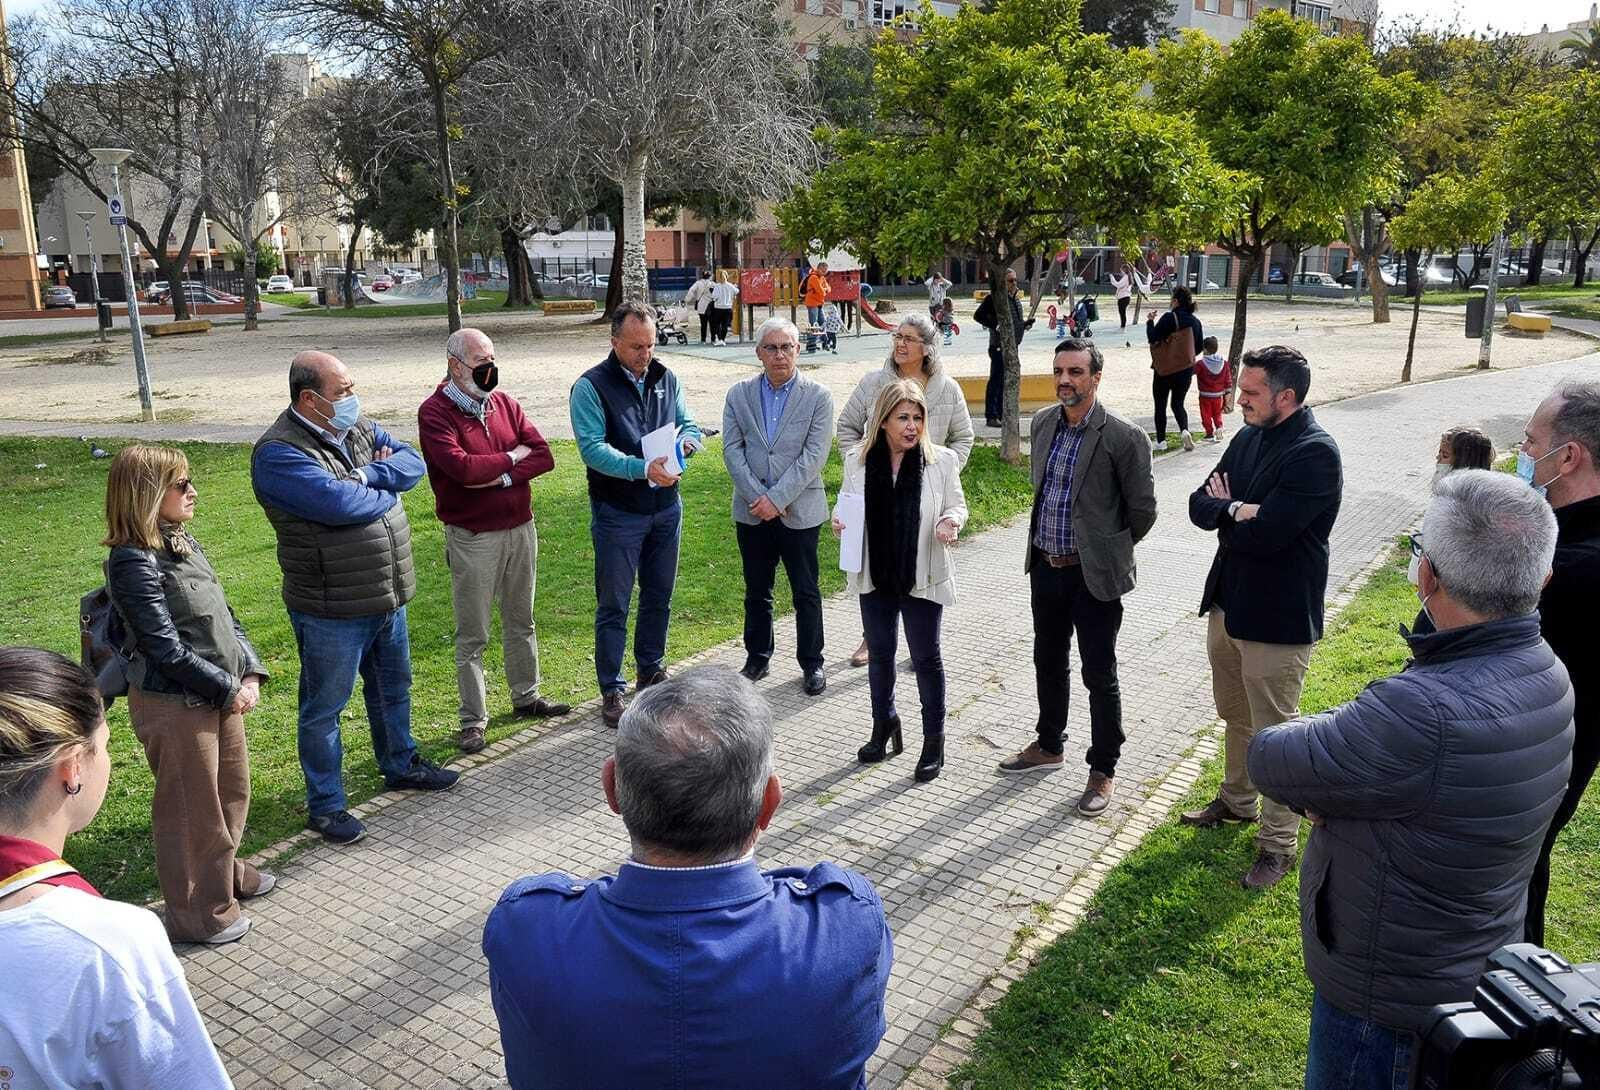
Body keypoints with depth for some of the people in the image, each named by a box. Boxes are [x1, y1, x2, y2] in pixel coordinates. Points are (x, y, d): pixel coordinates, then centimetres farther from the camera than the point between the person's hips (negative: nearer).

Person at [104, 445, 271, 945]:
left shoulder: (182, 542, 6)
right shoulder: (133, 562, -20)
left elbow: (224, 615, 10)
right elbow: (166, 649, -22)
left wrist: (250, 674, -2)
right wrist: (229, 689, -15)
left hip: (222, 694, 8)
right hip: (175, 703, -8)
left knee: (232, 791, 23)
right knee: (192, 806, 7)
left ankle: (225, 873, 45)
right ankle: (197, 913, 24)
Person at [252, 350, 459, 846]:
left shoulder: (358, 428, 6)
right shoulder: (279, 453, -20)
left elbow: (412, 462, -1)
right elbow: (340, 503, -31)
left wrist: (367, 475, -19)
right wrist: (387, 487, -11)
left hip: (388, 597, 8)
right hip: (331, 611, -8)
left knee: (393, 688, 25)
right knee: (324, 706, 8)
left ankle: (401, 765, 46)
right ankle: (325, 805, 22)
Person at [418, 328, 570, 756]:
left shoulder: (504, 403, 6)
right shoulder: (434, 412, -11)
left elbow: (543, 456, -2)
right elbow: (462, 467, -25)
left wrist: (500, 478, -17)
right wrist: (512, 456, -10)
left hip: (521, 528, 6)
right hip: (473, 538, -5)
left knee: (521, 621, 18)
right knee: (472, 635, 3)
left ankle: (526, 696, 33)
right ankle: (473, 720, 13)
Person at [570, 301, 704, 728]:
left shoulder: (666, 379, 6)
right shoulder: (591, 386, -12)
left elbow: (691, 425, 12)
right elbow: (592, 448, -21)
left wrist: (686, 441, -13)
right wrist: (642, 469, -34)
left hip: (666, 507, 6)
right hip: (618, 513, -5)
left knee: (658, 596, 18)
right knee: (613, 605, 3)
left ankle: (652, 671, 36)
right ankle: (612, 691, 14)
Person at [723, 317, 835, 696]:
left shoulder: (818, 396, -4)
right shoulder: (739, 394, 3)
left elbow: (814, 456, -11)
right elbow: (732, 451, -2)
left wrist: (777, 498, -16)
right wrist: (758, 497, -13)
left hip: (799, 511, -2)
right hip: (752, 512, 3)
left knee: (806, 593, 6)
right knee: (756, 591, 14)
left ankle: (812, 663, 19)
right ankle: (757, 657, 29)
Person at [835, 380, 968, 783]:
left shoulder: (942, 460, -9)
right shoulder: (858, 459, -4)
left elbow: (957, 506, 2)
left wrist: (950, 522, -20)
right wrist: (840, 522, -13)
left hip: (922, 577, -2)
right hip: (875, 576, 3)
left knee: (926, 657, 7)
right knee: (879, 653, 18)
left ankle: (934, 740, 23)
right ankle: (884, 725, 39)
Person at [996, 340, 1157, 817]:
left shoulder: (1123, 437, -17)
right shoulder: (1042, 423, 3)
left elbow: (1142, 509, -8)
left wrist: (1107, 550, 0)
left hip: (1093, 575, -6)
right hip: (1045, 566, 6)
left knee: (1099, 676, 5)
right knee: (1048, 662, 20)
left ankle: (1102, 771, 20)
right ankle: (1049, 746, 39)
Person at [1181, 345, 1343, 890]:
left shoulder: (1315, 453, -21)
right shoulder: (1249, 437, 5)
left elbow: (1265, 534, -28)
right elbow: (1199, 504, 4)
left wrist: (1224, 510, -8)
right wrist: (1237, 510, -17)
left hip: (1276, 618, -8)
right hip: (1228, 604, 8)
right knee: (1235, 715, 24)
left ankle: (1278, 844, 18)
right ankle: (1236, 800, 44)